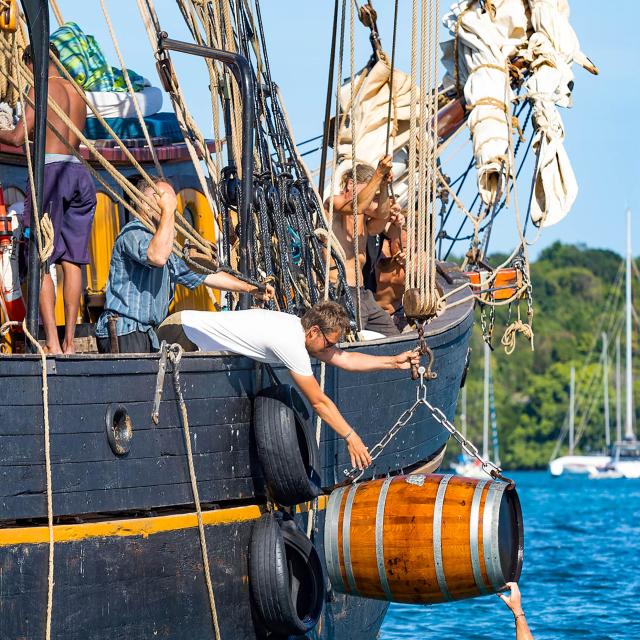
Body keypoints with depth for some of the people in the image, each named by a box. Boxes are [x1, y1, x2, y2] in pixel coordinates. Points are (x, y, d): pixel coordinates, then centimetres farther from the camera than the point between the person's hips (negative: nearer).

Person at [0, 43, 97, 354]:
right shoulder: (76, 93, 20)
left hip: (50, 170, -7)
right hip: (79, 173, 7)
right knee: (72, 261, 7)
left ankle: (52, 341, -16)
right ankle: (69, 340, 4)